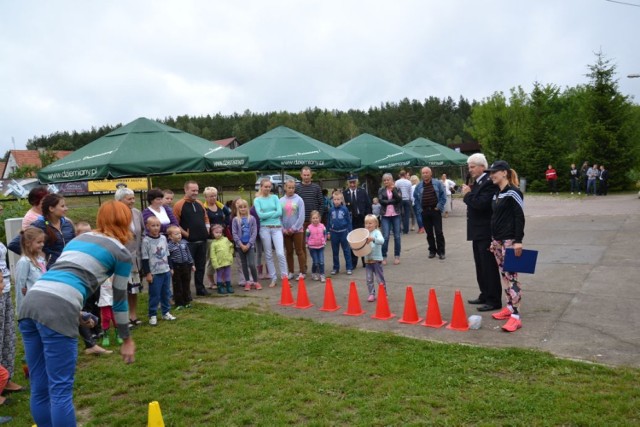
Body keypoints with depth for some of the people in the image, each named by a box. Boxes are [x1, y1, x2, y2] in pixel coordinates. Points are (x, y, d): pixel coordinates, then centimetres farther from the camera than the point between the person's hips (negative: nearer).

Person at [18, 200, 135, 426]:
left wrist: (78, 315, 49)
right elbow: (119, 299, 16)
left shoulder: (79, 238, 28)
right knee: (60, 390, 1)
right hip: (57, 309, -7)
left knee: (39, 388, 15)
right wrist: (127, 340, 28)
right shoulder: (121, 252, 10)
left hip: (30, 301, 7)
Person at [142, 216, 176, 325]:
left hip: (166, 271, 5)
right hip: (154, 273, -5)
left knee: (166, 293, 13)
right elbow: (145, 259, -10)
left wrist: (170, 268, 16)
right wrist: (147, 273, -11)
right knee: (154, 295, 0)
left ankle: (166, 312, 26)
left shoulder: (163, 238, 6)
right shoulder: (146, 240, -10)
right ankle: (152, 315, 12)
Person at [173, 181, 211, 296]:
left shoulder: (200, 204, 12)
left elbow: (206, 218, 22)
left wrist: (207, 230, 9)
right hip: (188, 242, -6)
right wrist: (185, 234, -13)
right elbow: (175, 224, -11)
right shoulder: (179, 205, -8)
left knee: (201, 266, 13)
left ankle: (200, 288, 24)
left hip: (202, 241, 6)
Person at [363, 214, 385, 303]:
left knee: (380, 279, 4)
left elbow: (381, 241, -26)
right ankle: (371, 294, 18)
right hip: (367, 260, 5)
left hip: (376, 259, -5)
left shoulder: (377, 232, -8)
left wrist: (372, 239, -41)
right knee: (369, 279, 7)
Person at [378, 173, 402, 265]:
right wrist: (393, 201, -11)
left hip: (396, 215, 1)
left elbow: (399, 199, -9)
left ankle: (397, 256, 14)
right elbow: (381, 201, -9)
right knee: (385, 237, -6)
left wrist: (393, 190, -12)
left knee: (397, 236, 4)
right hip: (385, 216, -1)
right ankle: (384, 257, 3)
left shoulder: (396, 189, 6)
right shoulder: (381, 191, 6)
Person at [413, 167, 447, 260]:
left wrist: (439, 207, -7)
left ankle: (441, 251, 4)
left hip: (435, 210, -3)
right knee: (429, 233, 8)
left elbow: (443, 196, 0)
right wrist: (420, 209, 4)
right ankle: (432, 250, 18)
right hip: (425, 212, 3)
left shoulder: (438, 183, 0)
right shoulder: (419, 186, 7)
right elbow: (416, 198, 13)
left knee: (438, 232, -2)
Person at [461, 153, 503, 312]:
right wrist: (467, 194, -3)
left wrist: (468, 194, -14)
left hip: (486, 232, -10)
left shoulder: (489, 182, -17)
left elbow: (482, 204, -27)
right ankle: (485, 295, 28)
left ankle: (494, 301, 6)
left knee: (489, 266, -3)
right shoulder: (476, 182, 13)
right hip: (478, 231, 10)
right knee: (481, 266, 17)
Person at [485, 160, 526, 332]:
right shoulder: (496, 194, 15)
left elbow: (519, 217, -15)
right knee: (504, 275, 12)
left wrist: (518, 241, -20)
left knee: (511, 276, -10)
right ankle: (509, 307, 22)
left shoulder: (513, 192, -10)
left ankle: (515, 316, -8)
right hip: (497, 240, 9)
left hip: (510, 240, -8)